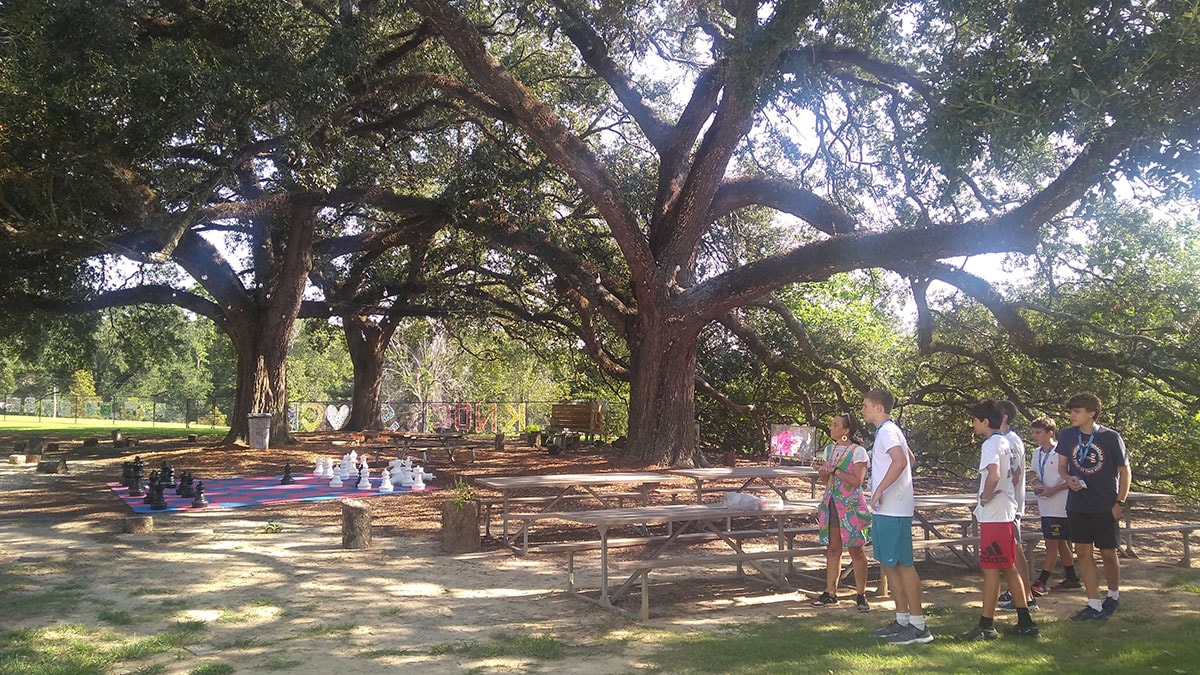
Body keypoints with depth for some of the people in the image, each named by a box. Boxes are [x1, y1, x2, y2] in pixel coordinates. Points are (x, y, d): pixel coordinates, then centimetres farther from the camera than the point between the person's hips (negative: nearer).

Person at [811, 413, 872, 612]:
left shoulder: (858, 451, -7)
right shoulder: (829, 449, 13)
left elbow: (857, 481, -15)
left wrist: (835, 470, -17)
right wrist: (823, 473, -3)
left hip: (851, 505, -6)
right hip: (831, 504, 6)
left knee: (856, 550, -1)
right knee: (832, 549, 8)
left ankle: (861, 596, 7)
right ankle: (830, 593, 14)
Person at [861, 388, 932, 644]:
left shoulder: (887, 431, -14)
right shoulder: (888, 431, 18)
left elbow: (900, 461, -32)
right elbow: (910, 458, 33)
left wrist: (880, 489, -27)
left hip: (893, 510, -11)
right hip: (884, 510, 11)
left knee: (902, 565, -6)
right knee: (887, 563, 14)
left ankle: (918, 626, -2)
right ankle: (902, 619, 21)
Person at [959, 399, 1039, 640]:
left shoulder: (990, 444, -15)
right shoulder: (1006, 443, 14)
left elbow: (993, 476, -31)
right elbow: (1014, 478, 25)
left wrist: (985, 497, -16)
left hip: (993, 515, -10)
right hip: (1007, 512, 10)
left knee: (990, 569, -5)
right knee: (1008, 568, 14)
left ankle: (986, 626, 0)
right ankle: (1025, 622, 18)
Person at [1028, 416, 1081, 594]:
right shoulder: (1037, 452, 10)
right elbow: (1033, 471, 25)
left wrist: (1053, 489, -19)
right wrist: (1034, 480, 3)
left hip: (1059, 506, -8)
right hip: (1045, 506, 8)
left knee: (1052, 544, -5)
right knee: (1061, 543, 17)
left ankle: (1041, 583, -4)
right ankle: (1071, 579, 28)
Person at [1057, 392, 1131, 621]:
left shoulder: (1111, 437, -8)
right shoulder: (1067, 436, 1)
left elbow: (1124, 471, -1)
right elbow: (1061, 466, 11)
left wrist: (1120, 503, -6)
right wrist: (1069, 479, -11)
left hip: (1106, 507, -3)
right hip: (1078, 506, 3)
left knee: (1108, 554, 5)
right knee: (1083, 553, 4)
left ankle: (1114, 595, 31)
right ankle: (1094, 606, 12)